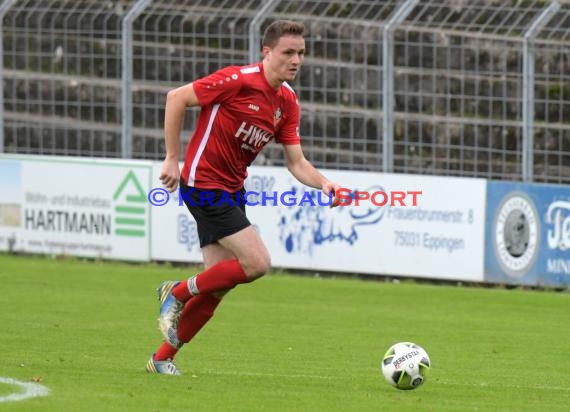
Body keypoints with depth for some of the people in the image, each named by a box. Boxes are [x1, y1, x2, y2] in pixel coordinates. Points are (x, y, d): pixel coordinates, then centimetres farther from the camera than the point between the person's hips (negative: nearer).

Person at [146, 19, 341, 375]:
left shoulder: (288, 101, 6)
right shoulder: (239, 80, -17)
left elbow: (296, 162, 6)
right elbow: (177, 98, -12)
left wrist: (324, 184, -14)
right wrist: (172, 158, -12)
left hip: (232, 190, 8)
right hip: (203, 183, -8)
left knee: (217, 286, 5)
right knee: (257, 263, -17)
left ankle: (163, 359, 17)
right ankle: (179, 292, 2)